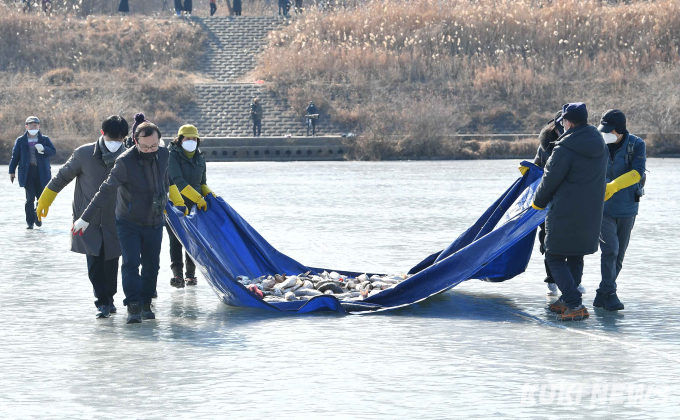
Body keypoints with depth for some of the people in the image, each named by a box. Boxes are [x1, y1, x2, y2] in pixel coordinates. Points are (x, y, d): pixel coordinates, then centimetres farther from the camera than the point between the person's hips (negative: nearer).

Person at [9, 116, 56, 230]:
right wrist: (12, 171, 6)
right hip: (27, 172, -1)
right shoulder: (20, 141, 11)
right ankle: (29, 221, -1)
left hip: (41, 172, 1)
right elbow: (15, 156, 11)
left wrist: (43, 149, -21)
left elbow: (53, 151, -2)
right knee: (30, 198, -9)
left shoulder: (45, 140, 11)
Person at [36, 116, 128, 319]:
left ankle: (109, 298, 15)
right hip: (88, 221, -1)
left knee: (111, 263, 7)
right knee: (94, 262, 2)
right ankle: (102, 302, 9)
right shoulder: (84, 154, -8)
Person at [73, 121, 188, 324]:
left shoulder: (164, 155, -6)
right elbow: (106, 191, -19)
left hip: (154, 223, 5)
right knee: (130, 263, -14)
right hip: (129, 223, -5)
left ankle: (146, 304, 18)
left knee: (151, 265, 6)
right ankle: (133, 307, -13)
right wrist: (85, 218, -17)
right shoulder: (125, 162, -23)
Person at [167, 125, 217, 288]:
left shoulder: (199, 159, 14)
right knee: (176, 239, -9)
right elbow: (178, 181, -17)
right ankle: (177, 273, -11)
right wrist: (198, 198, -20)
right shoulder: (173, 156, -6)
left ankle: (190, 274, 11)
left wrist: (209, 194, 3)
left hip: (194, 207, 5)